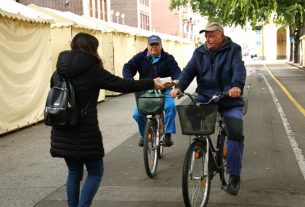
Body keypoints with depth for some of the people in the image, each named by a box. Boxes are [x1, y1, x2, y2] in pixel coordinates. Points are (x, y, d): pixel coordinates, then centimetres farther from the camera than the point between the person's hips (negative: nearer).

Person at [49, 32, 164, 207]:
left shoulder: (60, 70, 8)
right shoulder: (92, 70, -11)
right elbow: (122, 85, -9)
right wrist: (151, 83, 0)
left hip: (62, 132, 6)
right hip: (84, 132, -6)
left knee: (74, 173, 19)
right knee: (95, 173, 10)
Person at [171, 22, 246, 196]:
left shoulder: (233, 50, -1)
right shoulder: (200, 53, 8)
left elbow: (239, 69, -19)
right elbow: (189, 71, -4)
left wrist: (237, 85, -40)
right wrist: (179, 87, -24)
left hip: (230, 100, -2)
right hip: (206, 98, 3)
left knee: (236, 133, -15)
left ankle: (234, 176, -3)